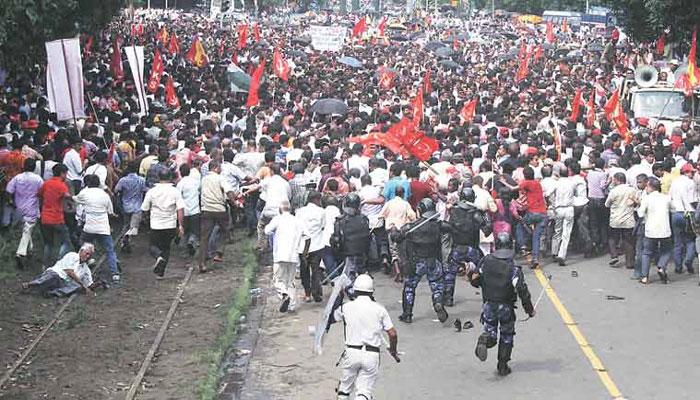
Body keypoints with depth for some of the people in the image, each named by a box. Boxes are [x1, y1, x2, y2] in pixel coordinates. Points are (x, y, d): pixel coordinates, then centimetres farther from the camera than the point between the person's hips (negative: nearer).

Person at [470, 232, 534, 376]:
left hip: (488, 305, 2)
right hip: (506, 306, -2)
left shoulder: (485, 261, -5)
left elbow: (476, 281, 2)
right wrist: (529, 309, -8)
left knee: (490, 331, 14)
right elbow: (522, 290, -17)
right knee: (507, 335, 17)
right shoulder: (513, 268, -14)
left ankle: (484, 340, -23)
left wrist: (471, 274, 21)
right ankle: (502, 366, 20)